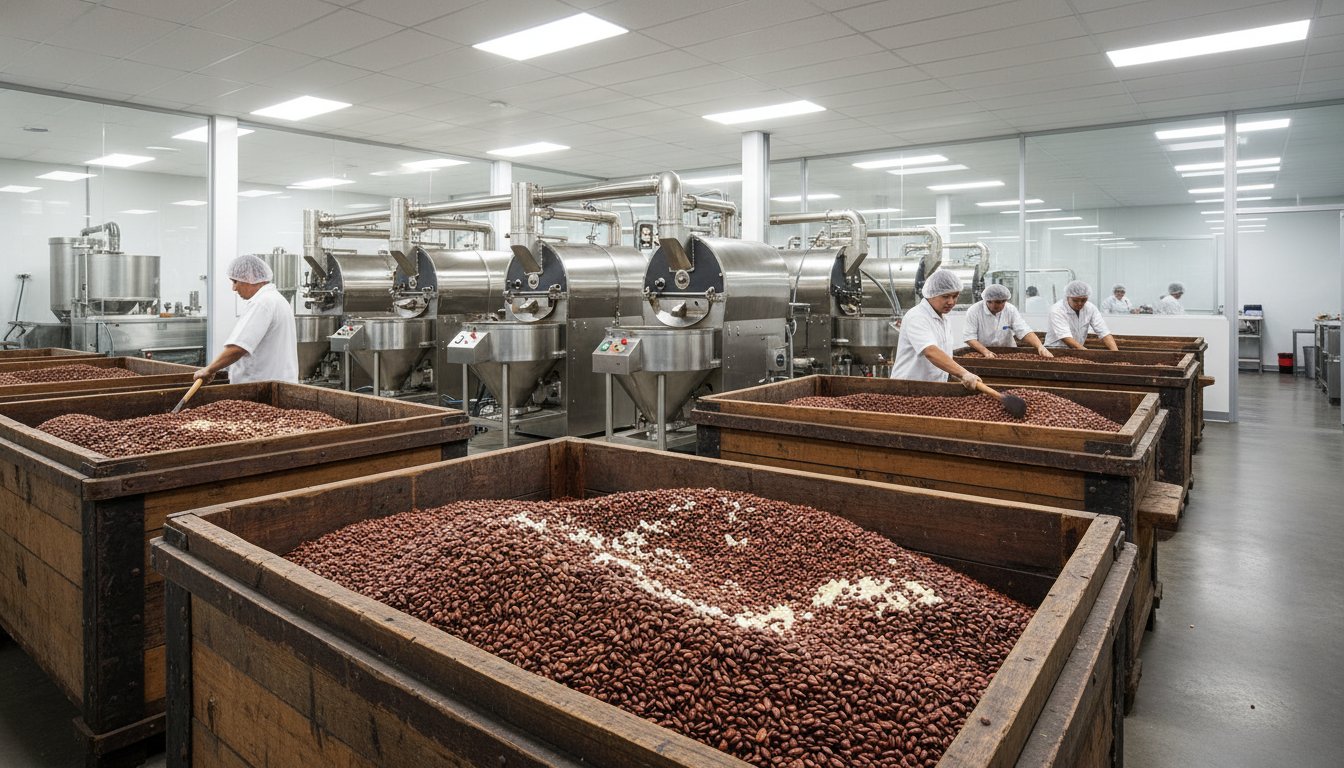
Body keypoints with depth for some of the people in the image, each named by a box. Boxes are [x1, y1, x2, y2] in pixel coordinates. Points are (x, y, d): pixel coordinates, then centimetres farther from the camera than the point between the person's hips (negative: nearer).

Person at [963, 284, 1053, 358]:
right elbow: (969, 337, -12)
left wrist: (1040, 346, -25)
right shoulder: (974, 311, -11)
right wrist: (985, 351, -27)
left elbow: (1024, 332, -9)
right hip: (981, 353, -2)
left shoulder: (1011, 310, -4)